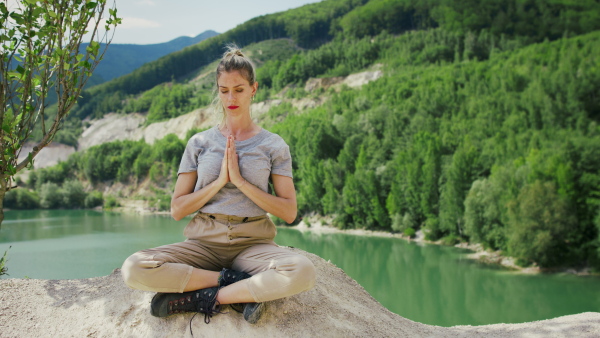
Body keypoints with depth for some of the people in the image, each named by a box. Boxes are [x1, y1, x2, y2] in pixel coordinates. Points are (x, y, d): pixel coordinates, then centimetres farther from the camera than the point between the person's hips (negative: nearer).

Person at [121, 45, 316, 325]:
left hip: (252, 243, -1)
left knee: (303, 271, -34)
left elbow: (289, 212, 0)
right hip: (204, 241, 1)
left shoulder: (273, 145, 7)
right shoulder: (199, 143, 10)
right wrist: (219, 181, -8)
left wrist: (240, 181, -10)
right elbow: (177, 210, 5)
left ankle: (205, 297, -20)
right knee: (134, 268, -26)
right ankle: (240, 284, -17)